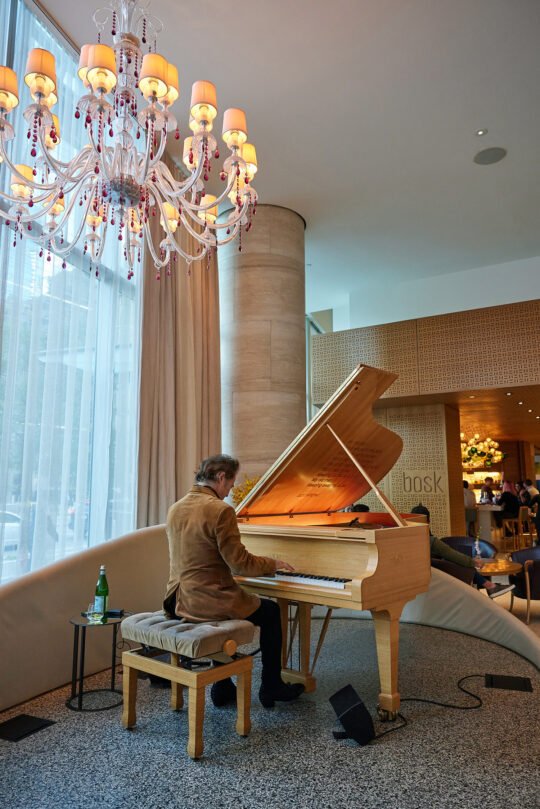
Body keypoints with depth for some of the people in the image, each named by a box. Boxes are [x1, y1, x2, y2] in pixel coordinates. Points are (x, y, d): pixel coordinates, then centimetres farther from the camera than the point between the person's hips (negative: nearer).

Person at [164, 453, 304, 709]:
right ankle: (271, 686, 30)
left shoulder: (175, 509, 4)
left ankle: (222, 687, 34)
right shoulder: (221, 510, -20)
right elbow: (240, 562, -18)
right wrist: (273, 563, 0)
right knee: (271, 611, 18)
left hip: (180, 601, 7)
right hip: (210, 602, -7)